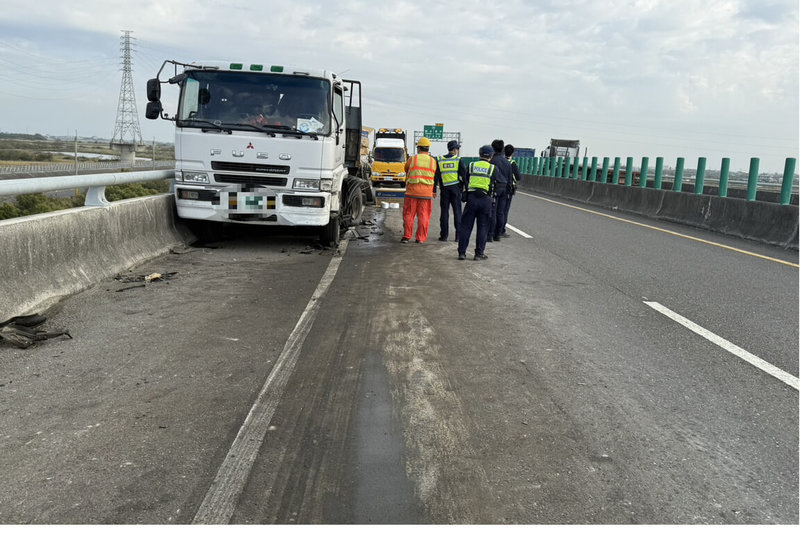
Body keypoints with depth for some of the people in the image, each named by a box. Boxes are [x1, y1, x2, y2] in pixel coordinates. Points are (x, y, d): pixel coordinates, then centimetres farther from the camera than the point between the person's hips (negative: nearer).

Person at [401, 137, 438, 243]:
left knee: (408, 214, 7)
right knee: (423, 216, 6)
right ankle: (420, 238, 7)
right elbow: (435, 177, 9)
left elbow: (406, 170, 16)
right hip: (426, 193, 1)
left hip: (412, 191, -1)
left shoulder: (412, 159, -1)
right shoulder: (433, 161, 4)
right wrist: (434, 191, 20)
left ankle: (406, 236, 4)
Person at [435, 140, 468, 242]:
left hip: (444, 189, 2)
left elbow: (436, 176, 5)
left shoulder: (439, 161, 5)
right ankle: (459, 235, 2)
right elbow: (465, 175, -5)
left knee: (444, 212, 5)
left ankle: (444, 235, 4)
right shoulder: (459, 161, -2)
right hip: (456, 188, -2)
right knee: (457, 212, 3)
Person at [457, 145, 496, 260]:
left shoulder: (471, 166, 8)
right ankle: (479, 253, 9)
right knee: (483, 227, 7)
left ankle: (462, 252, 6)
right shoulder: (493, 169, 3)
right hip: (486, 199, -1)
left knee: (466, 226, 7)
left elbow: (465, 182, 11)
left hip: (471, 198, 1)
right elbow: (496, 186, 3)